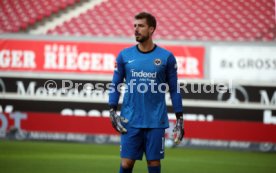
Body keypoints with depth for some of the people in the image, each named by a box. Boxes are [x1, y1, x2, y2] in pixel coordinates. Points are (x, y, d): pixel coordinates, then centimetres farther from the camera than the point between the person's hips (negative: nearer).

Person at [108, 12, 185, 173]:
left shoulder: (166, 57, 0)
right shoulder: (124, 55, 4)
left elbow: (174, 89, 4)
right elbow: (115, 85, 9)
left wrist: (180, 119, 1)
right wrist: (113, 111, -2)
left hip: (156, 122, -1)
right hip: (130, 121, 1)